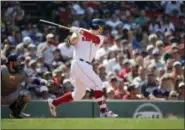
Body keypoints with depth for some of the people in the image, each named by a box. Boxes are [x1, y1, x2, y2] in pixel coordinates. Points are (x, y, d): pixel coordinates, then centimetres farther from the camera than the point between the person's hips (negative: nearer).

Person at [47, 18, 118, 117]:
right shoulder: (79, 34, 4)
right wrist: (77, 33, -32)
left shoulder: (100, 38, 15)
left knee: (78, 94, 13)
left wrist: (82, 31, -21)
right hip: (79, 64, -7)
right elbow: (72, 41, -13)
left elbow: (94, 38, -8)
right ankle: (104, 111, -20)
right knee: (98, 85, -16)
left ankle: (54, 102, 25)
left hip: (86, 66, 7)